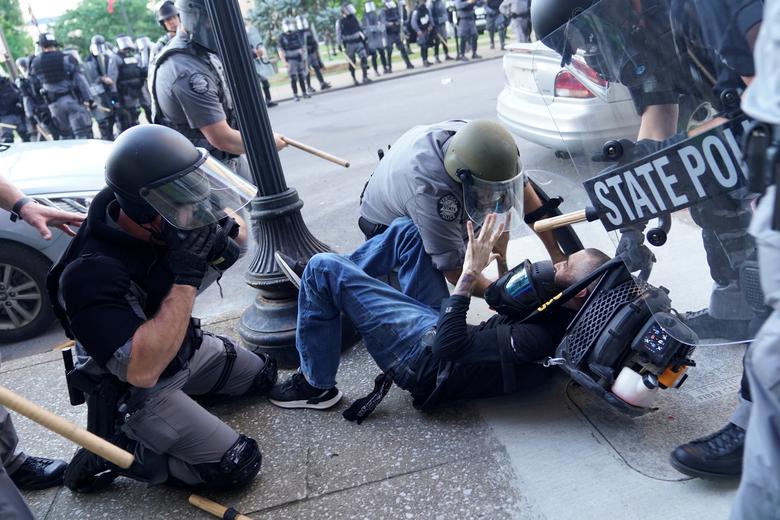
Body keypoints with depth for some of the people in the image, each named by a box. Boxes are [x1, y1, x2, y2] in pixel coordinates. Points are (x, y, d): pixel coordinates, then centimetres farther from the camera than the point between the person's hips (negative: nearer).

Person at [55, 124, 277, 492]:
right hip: (136, 391, -7)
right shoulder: (92, 273, -36)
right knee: (237, 465, -15)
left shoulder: (166, 223, -16)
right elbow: (142, 371, -42)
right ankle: (112, 453, -1)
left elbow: (239, 241, 0)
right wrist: (186, 278, -40)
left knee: (263, 375, 18)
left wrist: (221, 231, -25)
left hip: (188, 348, 7)